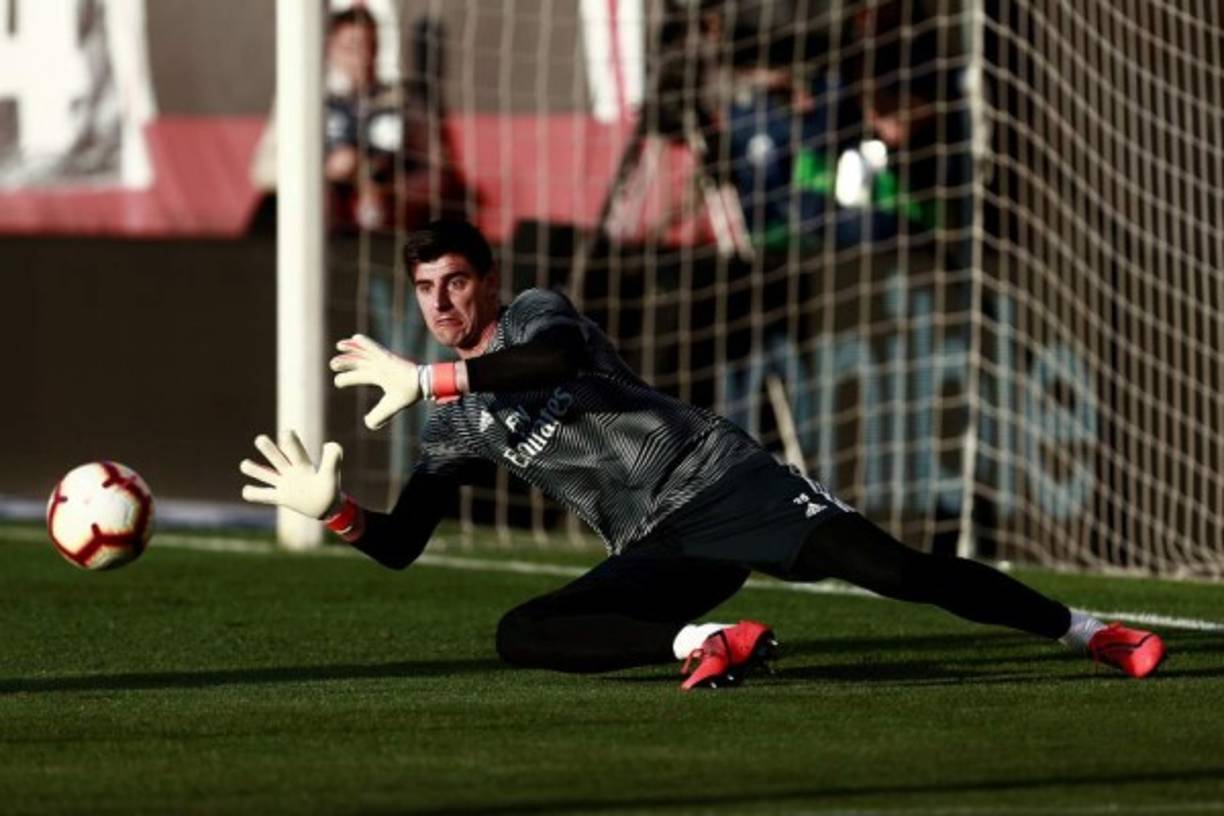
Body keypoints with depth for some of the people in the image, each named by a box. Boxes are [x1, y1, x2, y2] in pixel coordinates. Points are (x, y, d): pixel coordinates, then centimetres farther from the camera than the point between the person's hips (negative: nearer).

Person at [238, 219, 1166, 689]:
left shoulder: (533, 316, 0)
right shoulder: (456, 427, 15)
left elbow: (557, 357, -26)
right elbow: (401, 543, 13)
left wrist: (426, 380, -26)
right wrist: (336, 509, -7)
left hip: (719, 481, -5)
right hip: (655, 554, 5)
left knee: (891, 567, -23)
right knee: (521, 636, -19)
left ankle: (1090, 632, -18)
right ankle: (709, 643, -28)